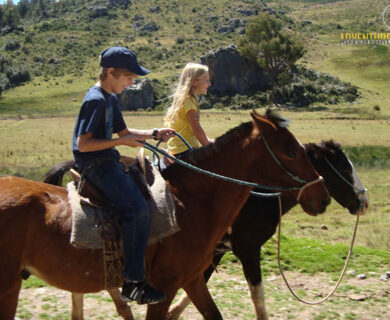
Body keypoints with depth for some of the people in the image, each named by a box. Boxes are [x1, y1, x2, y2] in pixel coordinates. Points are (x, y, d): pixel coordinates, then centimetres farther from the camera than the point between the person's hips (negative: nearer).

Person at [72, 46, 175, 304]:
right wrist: (120, 142, -21)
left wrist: (155, 134, 9)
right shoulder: (95, 100, -15)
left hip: (108, 162, 11)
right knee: (138, 209, -23)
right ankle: (133, 283, -20)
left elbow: (124, 132, 22)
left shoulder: (110, 99, 16)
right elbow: (83, 143, -19)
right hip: (95, 165, -11)